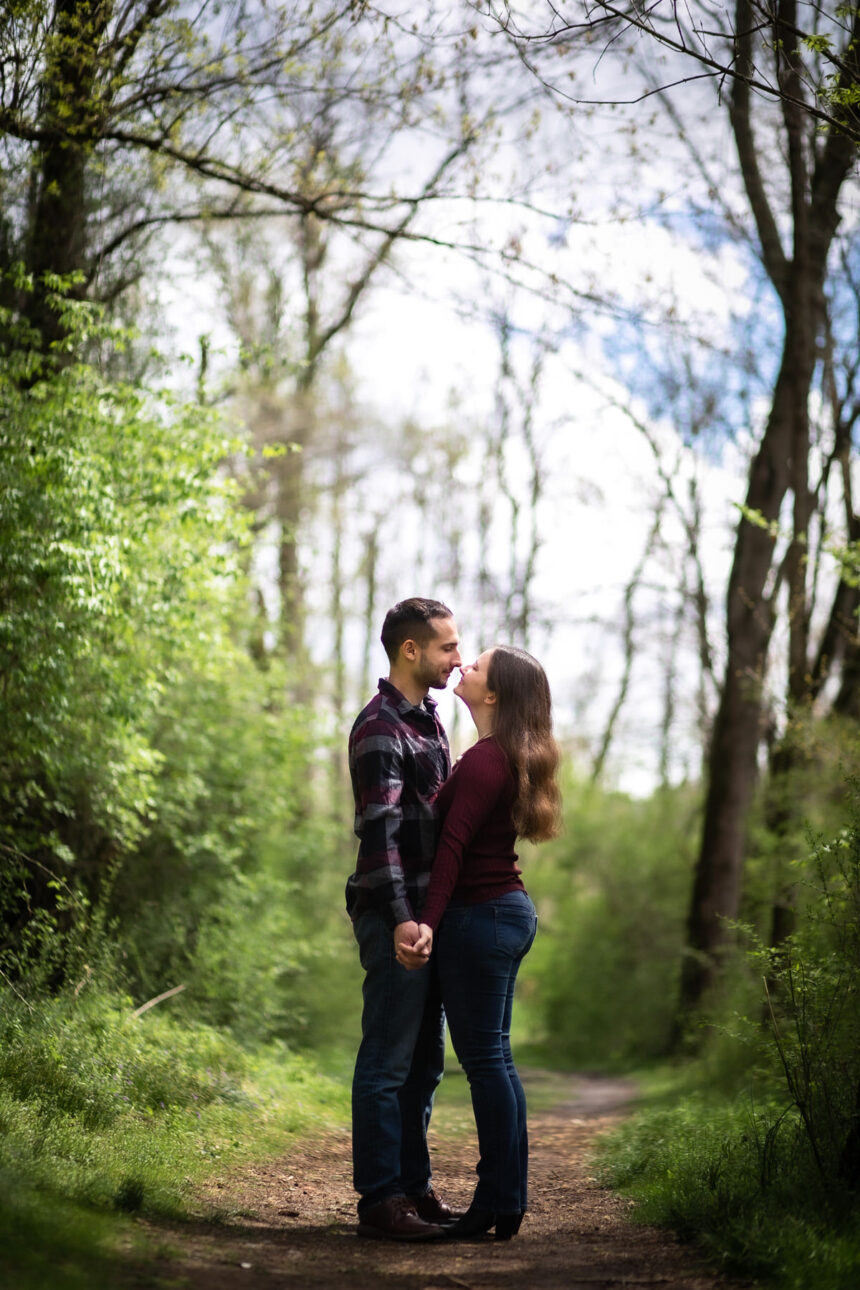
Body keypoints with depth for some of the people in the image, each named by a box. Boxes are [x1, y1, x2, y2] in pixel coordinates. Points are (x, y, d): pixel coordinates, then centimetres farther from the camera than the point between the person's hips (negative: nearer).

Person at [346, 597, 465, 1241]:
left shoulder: (430, 718, 17)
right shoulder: (379, 727, -12)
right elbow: (380, 827, -20)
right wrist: (400, 916, -27)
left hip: (430, 910, 9)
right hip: (395, 915, -9)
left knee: (425, 1061, 13)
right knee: (388, 1061, -5)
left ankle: (414, 1187, 21)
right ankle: (380, 1199, 0)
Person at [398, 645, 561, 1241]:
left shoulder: (485, 761, -17)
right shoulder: (513, 757, 12)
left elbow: (453, 847, -23)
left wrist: (428, 923, -26)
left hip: (479, 917, -10)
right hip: (510, 908, 10)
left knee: (484, 1058, -4)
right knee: (495, 1057, 13)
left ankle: (496, 1203, 1)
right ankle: (509, 1199, 18)